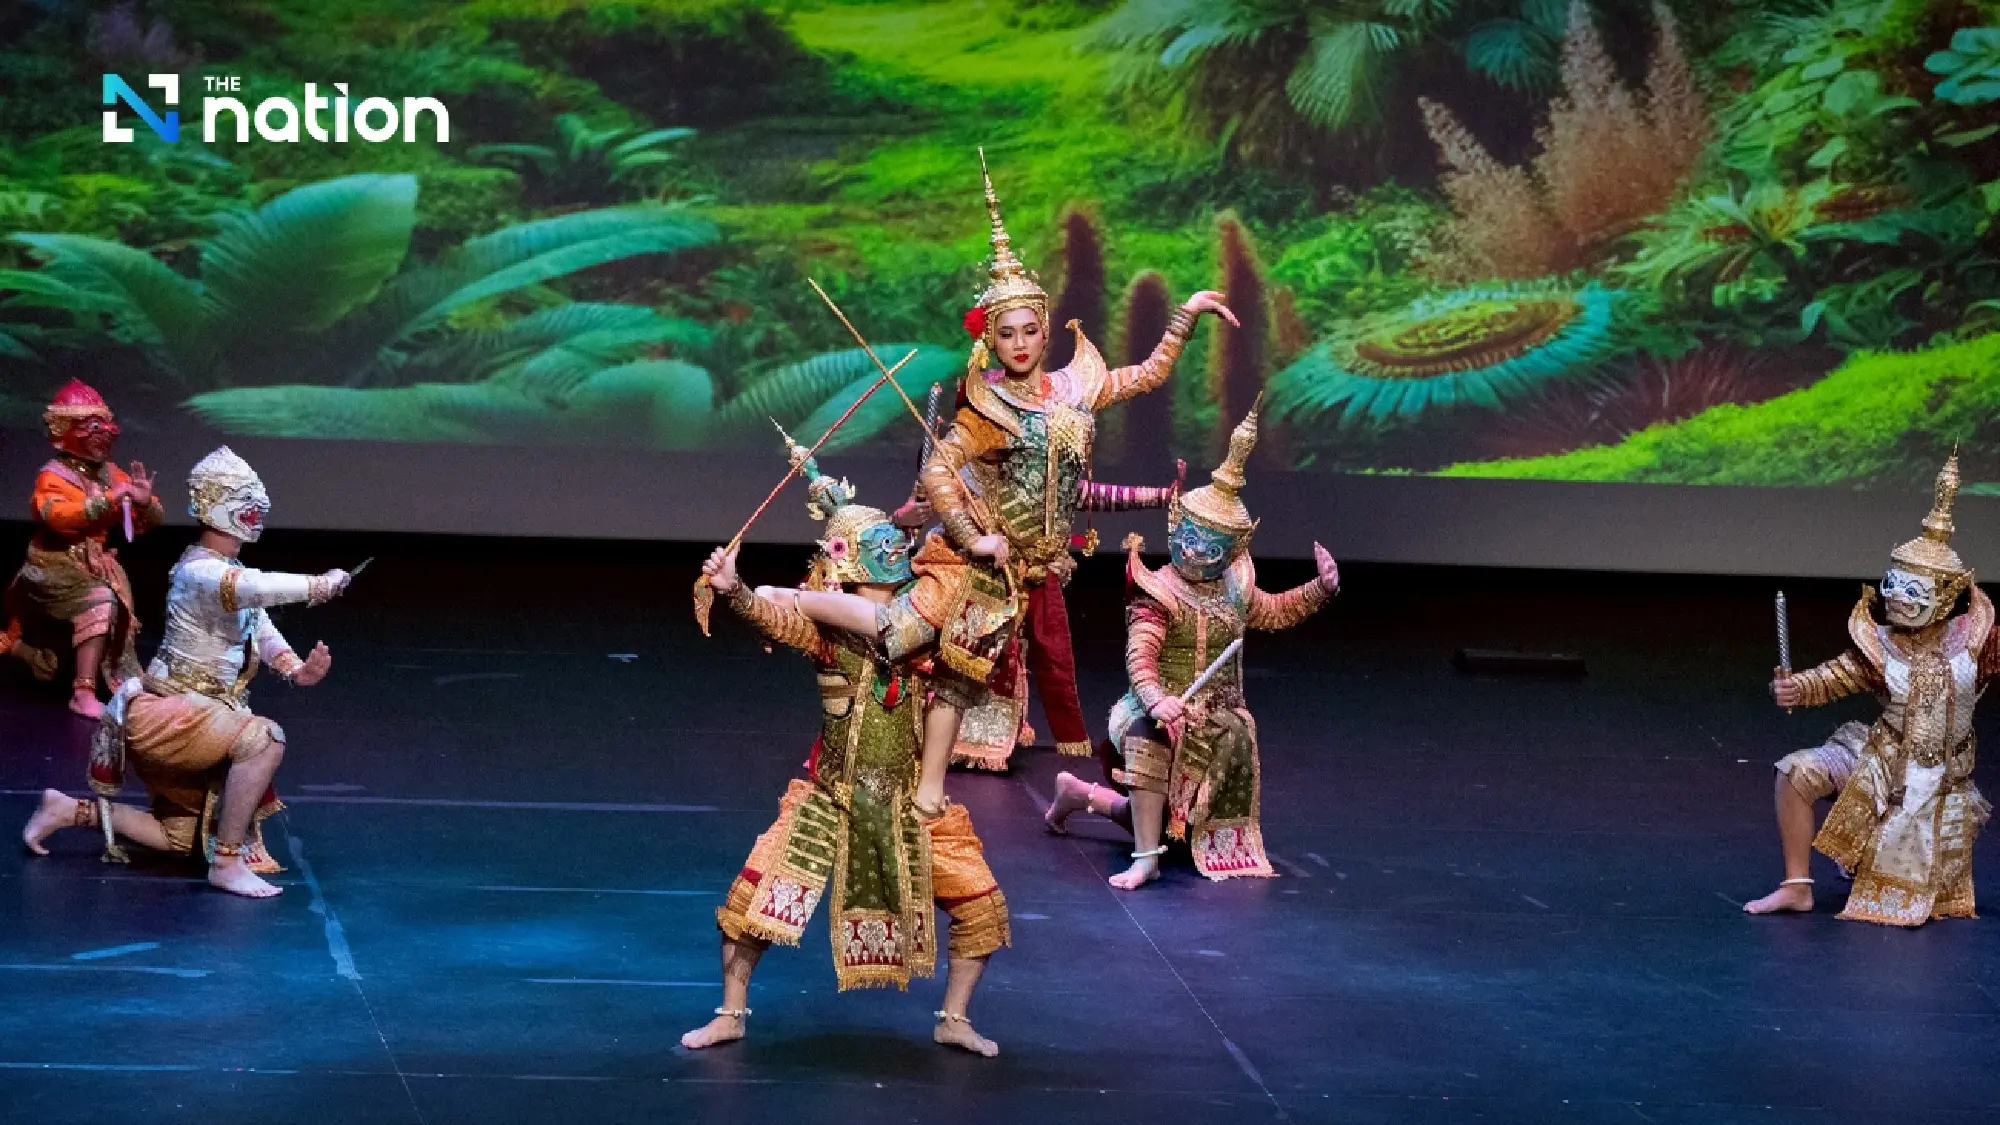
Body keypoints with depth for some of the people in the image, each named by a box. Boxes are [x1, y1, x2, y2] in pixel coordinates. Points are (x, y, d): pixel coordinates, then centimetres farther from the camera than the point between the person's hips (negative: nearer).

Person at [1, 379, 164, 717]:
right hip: (56, 565, -7)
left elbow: (151, 522, 5)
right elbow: (56, 515, -35)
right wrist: (107, 499, -38)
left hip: (96, 563, 7)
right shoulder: (53, 477, -14)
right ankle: (84, 692, -29)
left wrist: (144, 502, -20)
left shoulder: (111, 474, 4)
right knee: (99, 601, -30)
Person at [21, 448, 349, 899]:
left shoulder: (228, 570, 8)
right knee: (265, 738, -32)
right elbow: (256, 588, -43)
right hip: (162, 711, -10)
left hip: (189, 713, 10)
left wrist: (297, 670, -11)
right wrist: (320, 585, -34)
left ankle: (73, 811, 24)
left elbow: (262, 629, 7)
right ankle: (228, 862, -27)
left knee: (181, 839, 19)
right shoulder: (199, 572, -23)